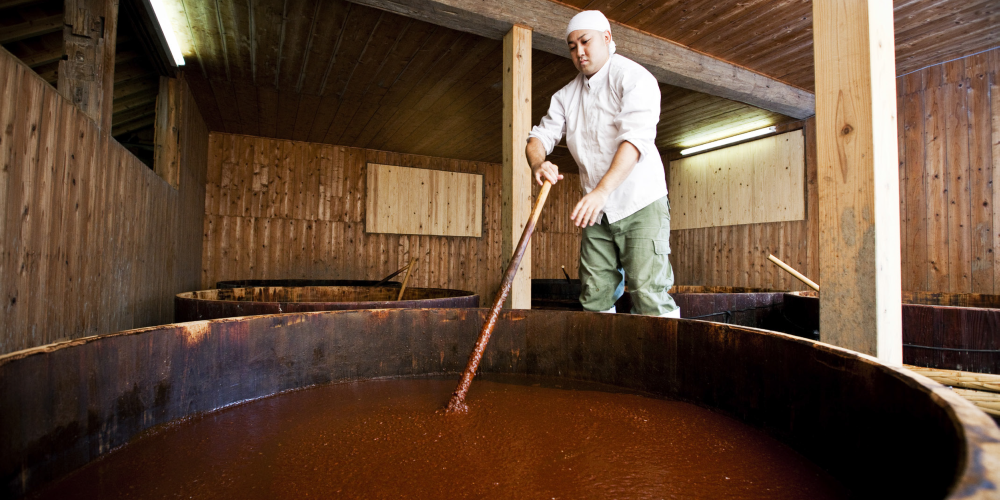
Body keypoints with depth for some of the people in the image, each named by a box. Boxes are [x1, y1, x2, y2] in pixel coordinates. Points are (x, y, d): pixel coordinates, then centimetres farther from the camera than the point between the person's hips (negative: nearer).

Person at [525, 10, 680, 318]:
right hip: (596, 212, 5)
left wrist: (602, 191, -34)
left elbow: (635, 138, -20)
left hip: (640, 204, -5)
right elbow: (539, 136, 7)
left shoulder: (633, 77, -5)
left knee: (649, 295, -12)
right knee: (595, 298, 4)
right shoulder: (566, 95, 13)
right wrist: (538, 164, -19)